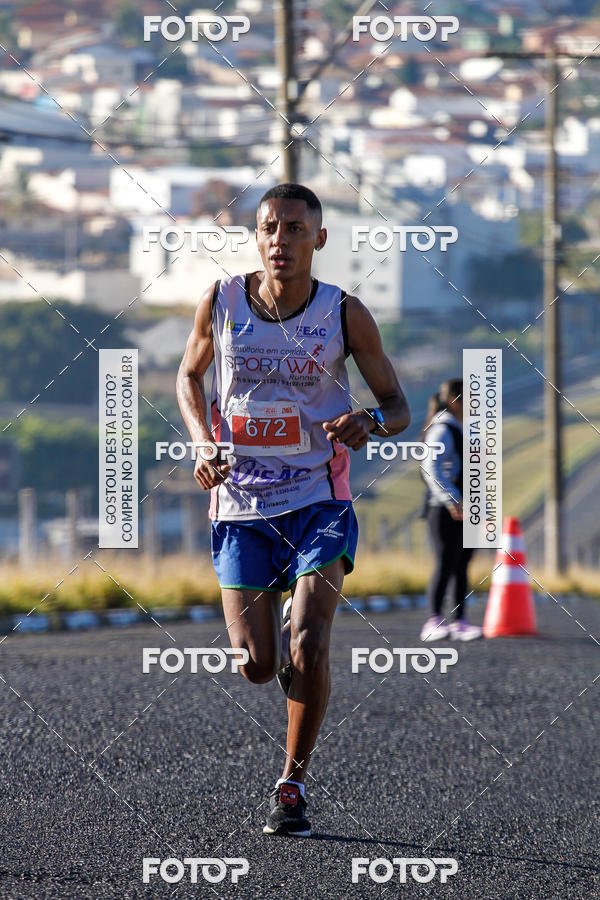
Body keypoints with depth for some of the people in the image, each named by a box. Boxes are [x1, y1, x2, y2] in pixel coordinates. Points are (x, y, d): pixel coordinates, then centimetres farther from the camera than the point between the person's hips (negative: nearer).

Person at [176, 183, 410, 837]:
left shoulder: (345, 314, -5)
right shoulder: (221, 303, -2)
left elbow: (397, 405, 3)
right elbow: (189, 377, 15)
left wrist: (371, 424, -20)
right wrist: (203, 440, -4)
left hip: (319, 499, -1)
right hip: (240, 501, 2)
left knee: (309, 648, -18)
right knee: (256, 667, 1)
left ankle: (293, 783, 0)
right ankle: (278, 626, 39)